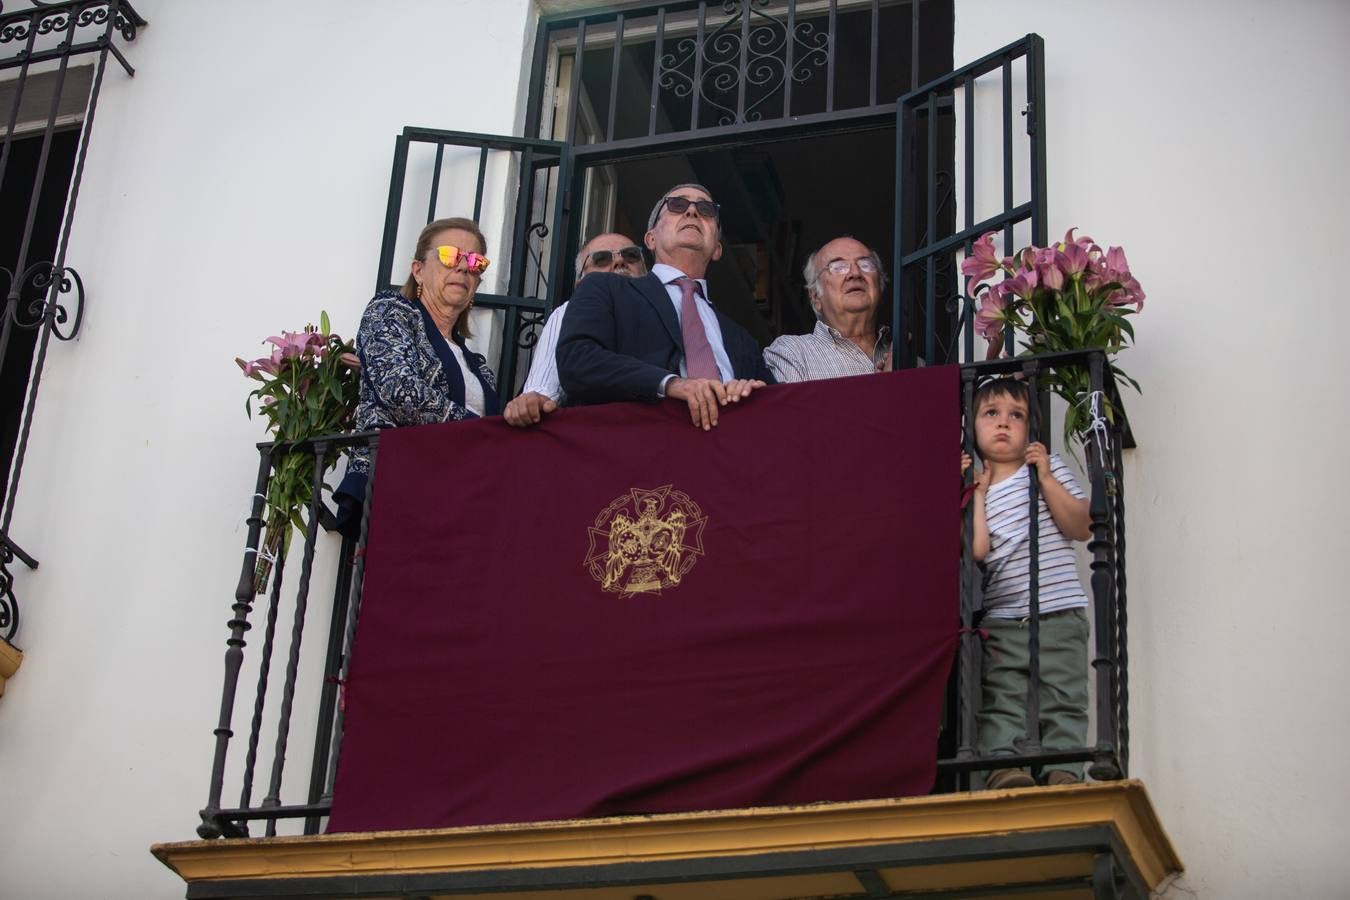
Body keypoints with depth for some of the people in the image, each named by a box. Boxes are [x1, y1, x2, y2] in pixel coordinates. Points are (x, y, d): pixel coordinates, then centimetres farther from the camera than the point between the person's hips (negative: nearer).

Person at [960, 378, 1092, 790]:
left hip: (1059, 614, -1)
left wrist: (1046, 480, -7)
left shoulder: (1050, 467, 11)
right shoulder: (976, 486, 12)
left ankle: (1063, 770, -12)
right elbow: (976, 551, -5)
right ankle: (1002, 767, -20)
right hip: (1001, 620, 1)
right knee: (1002, 699, -11)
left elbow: (1081, 528, -1)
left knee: (1063, 700, -8)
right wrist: (977, 492, -1)